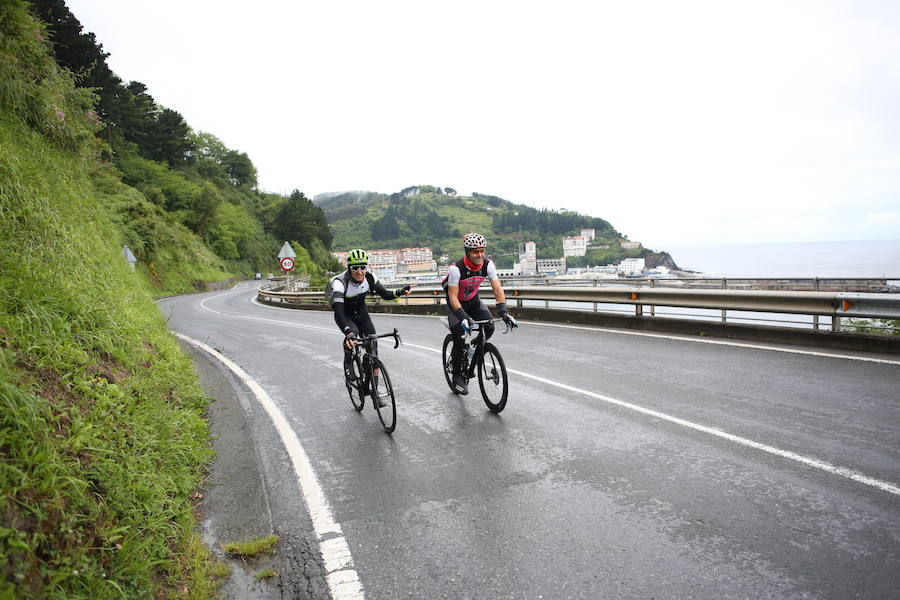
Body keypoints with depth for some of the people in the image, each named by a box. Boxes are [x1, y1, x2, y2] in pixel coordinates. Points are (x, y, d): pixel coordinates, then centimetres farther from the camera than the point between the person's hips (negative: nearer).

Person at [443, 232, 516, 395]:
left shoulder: (488, 264, -20)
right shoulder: (456, 268, -31)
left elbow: (497, 289, -21)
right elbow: (453, 297, -31)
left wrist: (503, 311, -34)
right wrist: (463, 317, -43)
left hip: (473, 300, 4)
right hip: (456, 303, -4)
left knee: (489, 328, -16)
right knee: (459, 338, -11)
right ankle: (457, 377, 7)